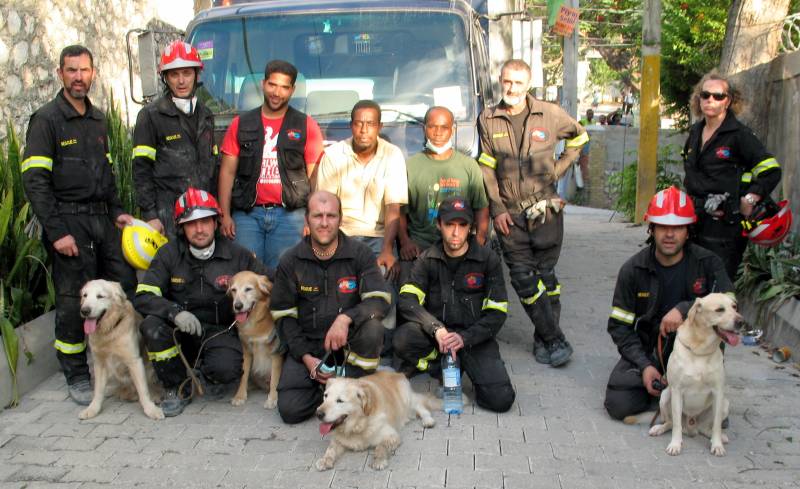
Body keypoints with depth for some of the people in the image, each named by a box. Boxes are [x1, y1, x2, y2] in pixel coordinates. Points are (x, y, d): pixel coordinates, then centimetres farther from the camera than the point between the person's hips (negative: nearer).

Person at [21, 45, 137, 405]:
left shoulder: (98, 119, 15)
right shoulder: (46, 119, -7)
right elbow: (34, 181, -12)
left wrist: (117, 211, 10)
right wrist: (57, 232, -17)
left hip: (103, 218, 7)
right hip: (69, 221, -6)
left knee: (125, 285, 5)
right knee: (73, 301, -1)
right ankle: (76, 376, 12)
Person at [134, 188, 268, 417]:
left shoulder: (237, 255, -4)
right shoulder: (169, 254, -3)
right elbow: (142, 297, -10)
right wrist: (175, 312, -28)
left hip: (220, 332, -2)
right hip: (181, 333, 2)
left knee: (226, 368, -32)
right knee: (152, 326, -30)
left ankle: (203, 375, 8)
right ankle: (177, 388, -5)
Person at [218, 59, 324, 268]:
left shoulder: (306, 126, 6)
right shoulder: (241, 124, 11)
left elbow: (314, 176, 4)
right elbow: (227, 171, 9)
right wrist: (225, 215, 0)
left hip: (289, 214, -1)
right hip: (247, 214, 1)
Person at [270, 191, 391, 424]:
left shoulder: (360, 253, -6)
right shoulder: (290, 261, -1)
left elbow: (381, 299, -15)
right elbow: (283, 315, 2)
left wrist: (346, 318, -33)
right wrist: (305, 357, -9)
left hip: (349, 339, -1)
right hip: (307, 343, 1)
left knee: (373, 328, -34)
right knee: (289, 409, -18)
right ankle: (324, 385, 14)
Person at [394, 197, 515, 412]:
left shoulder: (488, 260, -3)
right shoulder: (428, 259, 1)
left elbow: (497, 313, -5)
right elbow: (406, 300, -11)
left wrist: (464, 337, -20)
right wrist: (437, 328, -27)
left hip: (474, 336, 0)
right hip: (436, 333, 0)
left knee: (501, 399, -20)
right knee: (402, 338, -32)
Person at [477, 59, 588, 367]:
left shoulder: (550, 114, 0)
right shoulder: (488, 119, 3)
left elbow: (579, 136, 18)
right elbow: (487, 168, 3)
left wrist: (559, 168, 8)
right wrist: (497, 208, -3)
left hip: (546, 209, 0)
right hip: (509, 214, 1)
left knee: (545, 274, 4)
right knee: (524, 278, -3)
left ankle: (544, 339, 15)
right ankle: (555, 339, 6)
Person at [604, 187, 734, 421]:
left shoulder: (707, 263, -7)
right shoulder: (633, 269, -6)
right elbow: (619, 325, -5)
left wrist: (685, 309, -33)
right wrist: (644, 365, -16)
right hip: (646, 351, 0)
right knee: (618, 404, -20)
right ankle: (663, 387, 13)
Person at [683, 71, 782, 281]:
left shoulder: (739, 134, -7)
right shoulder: (695, 131, 13)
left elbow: (771, 171, -8)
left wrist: (748, 201, -11)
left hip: (725, 224, -6)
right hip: (695, 219, 6)